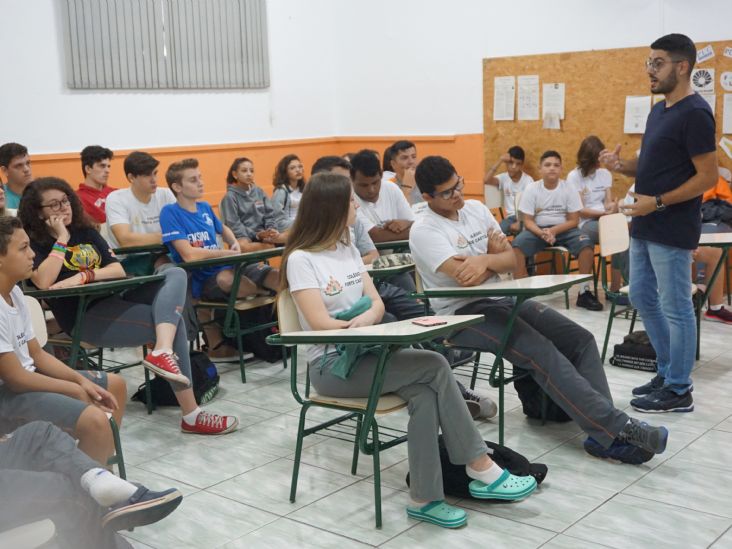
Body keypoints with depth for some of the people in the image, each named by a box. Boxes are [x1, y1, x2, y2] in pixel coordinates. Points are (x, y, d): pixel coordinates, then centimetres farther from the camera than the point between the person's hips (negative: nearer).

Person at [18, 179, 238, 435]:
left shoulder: (86, 232, 20)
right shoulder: (34, 244, 1)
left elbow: (118, 270, 9)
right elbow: (44, 283, -20)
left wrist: (84, 276, -11)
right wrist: (62, 238, -10)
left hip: (115, 299, 7)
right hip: (85, 316, -7)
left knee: (176, 274, -17)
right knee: (174, 322, -22)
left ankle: (162, 353, -38)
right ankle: (191, 416, -25)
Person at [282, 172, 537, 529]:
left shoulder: (348, 250, 13)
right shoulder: (301, 259, -9)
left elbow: (377, 303, 6)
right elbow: (321, 324, -18)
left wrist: (366, 318, -16)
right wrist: (364, 326, -16)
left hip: (364, 353, 7)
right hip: (331, 365, -7)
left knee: (424, 394, -24)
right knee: (435, 366, -23)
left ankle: (425, 497, -20)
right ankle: (479, 467, -13)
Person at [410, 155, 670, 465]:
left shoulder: (476, 208, 11)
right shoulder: (424, 231, -11)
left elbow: (511, 260, 8)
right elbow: (466, 278, -23)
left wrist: (484, 260, -14)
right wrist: (492, 256, -4)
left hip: (503, 299, 8)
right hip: (463, 314, -8)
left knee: (580, 339, -10)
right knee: (542, 353, -28)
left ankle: (604, 434, -19)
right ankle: (617, 426, -27)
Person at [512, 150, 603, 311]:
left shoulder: (568, 189, -5)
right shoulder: (531, 189, -5)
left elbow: (573, 220, -5)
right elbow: (528, 221, -6)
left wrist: (553, 231, -21)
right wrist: (542, 233, -27)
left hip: (563, 229, 0)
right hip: (537, 229, 0)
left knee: (586, 244, -28)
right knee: (516, 245, -30)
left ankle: (584, 292, -16)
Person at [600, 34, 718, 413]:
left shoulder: (695, 114, -15)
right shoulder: (658, 110, 13)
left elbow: (708, 177, -18)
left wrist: (658, 202, -20)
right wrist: (623, 166, 1)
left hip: (672, 230, -10)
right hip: (645, 226, 10)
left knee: (675, 307, 0)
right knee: (642, 298, 16)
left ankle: (679, 390, 12)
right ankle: (668, 372, 30)